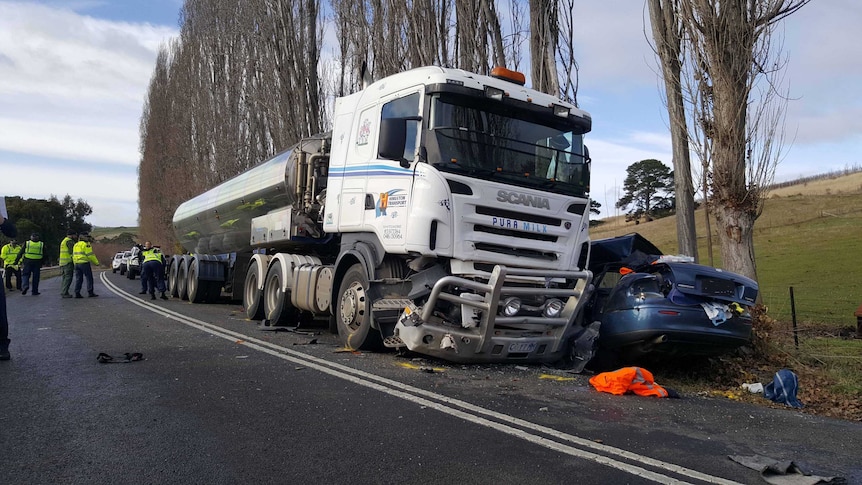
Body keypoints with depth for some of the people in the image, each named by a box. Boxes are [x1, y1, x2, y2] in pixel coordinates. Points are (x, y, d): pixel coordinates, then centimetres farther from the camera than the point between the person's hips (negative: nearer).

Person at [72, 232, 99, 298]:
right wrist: (96, 262, -4)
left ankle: (77, 293, 2)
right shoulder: (86, 244, -9)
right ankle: (90, 292, -2)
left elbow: (73, 255, 19)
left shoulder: (76, 245, 17)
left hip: (77, 263, 8)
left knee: (78, 279, 7)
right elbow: (90, 255, -14)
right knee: (89, 278, -1)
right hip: (84, 263, -8)